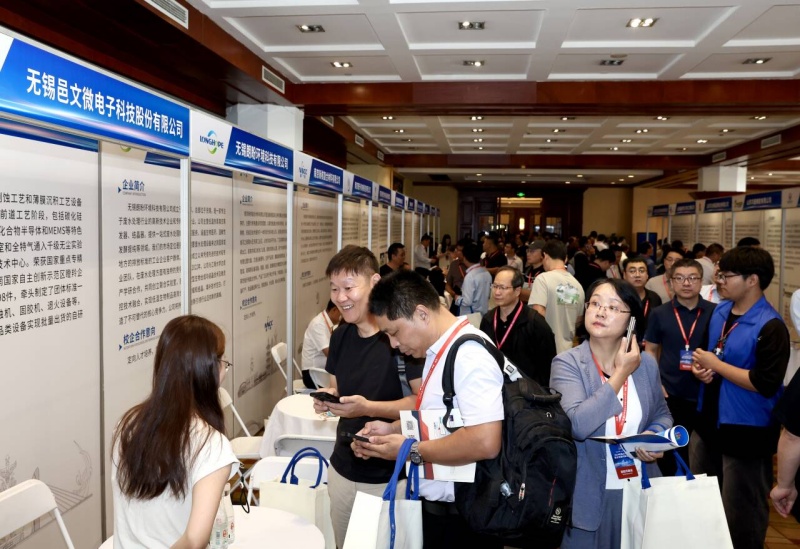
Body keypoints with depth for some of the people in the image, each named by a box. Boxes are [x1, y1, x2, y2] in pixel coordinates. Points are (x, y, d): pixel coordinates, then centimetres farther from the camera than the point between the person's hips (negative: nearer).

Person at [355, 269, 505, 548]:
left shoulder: (470, 355, -23)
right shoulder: (440, 349, 7)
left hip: (461, 515, -9)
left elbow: (484, 442, -31)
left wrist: (411, 450, -21)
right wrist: (393, 429, 4)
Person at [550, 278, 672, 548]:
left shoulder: (646, 364, 0)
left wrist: (655, 437, -9)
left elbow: (662, 415, 15)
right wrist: (621, 374, -20)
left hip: (640, 491, 4)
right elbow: (577, 425, -26)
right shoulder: (567, 363, -13)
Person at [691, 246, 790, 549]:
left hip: (746, 431, -8)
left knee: (740, 516, 9)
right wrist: (700, 367, -3)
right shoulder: (719, 311, 5)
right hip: (709, 421, 8)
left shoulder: (770, 327, -21)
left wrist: (717, 365, -21)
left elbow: (766, 385, -27)